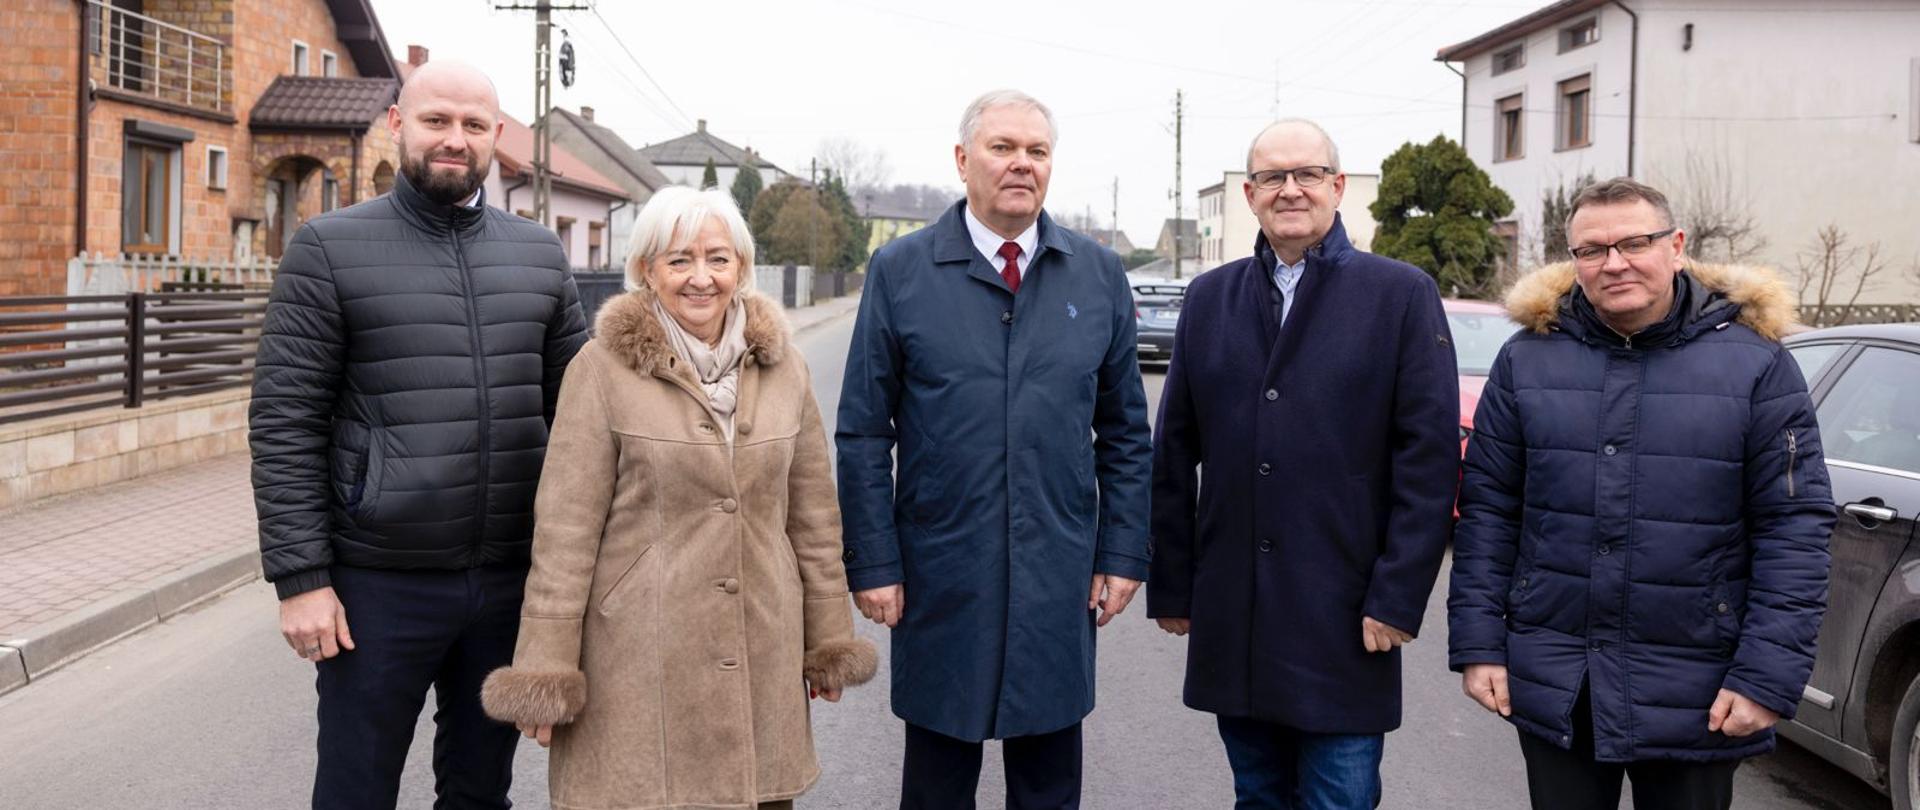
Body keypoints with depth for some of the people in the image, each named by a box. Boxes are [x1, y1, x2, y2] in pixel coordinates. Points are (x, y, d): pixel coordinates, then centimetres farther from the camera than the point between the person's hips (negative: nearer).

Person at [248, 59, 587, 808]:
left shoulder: (539, 254, 7)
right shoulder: (330, 249, -3)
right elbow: (285, 423, -7)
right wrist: (300, 577, -12)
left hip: (512, 578, 3)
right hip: (380, 584, -3)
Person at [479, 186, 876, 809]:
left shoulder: (783, 367, 6)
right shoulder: (603, 368, -5)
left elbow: (813, 517, 11)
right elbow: (565, 529, -6)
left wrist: (830, 640, 11)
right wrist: (545, 669, -7)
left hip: (761, 655, 3)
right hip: (638, 657, -3)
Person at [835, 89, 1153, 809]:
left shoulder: (1099, 275, 4)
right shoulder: (899, 271, -2)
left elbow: (1126, 432, 7)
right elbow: (864, 433, -2)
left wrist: (1122, 554, 2)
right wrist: (873, 563, -6)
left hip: (1060, 581, 2)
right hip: (938, 581, -1)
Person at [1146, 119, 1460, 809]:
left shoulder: (1402, 294, -2)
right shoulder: (1209, 298, 8)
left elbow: (1429, 458, -6)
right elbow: (1175, 454, 9)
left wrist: (1398, 598, -11)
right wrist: (1170, 585, 6)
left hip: (1345, 621, -3)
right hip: (1230, 618, 3)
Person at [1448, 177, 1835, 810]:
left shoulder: (1754, 360, -4)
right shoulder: (1528, 358, 2)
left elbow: (1795, 526, -6)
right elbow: (1487, 509, 3)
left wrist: (1769, 676, -11)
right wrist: (1478, 645, -2)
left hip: (1697, 699, -1)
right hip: (1554, 687, 2)